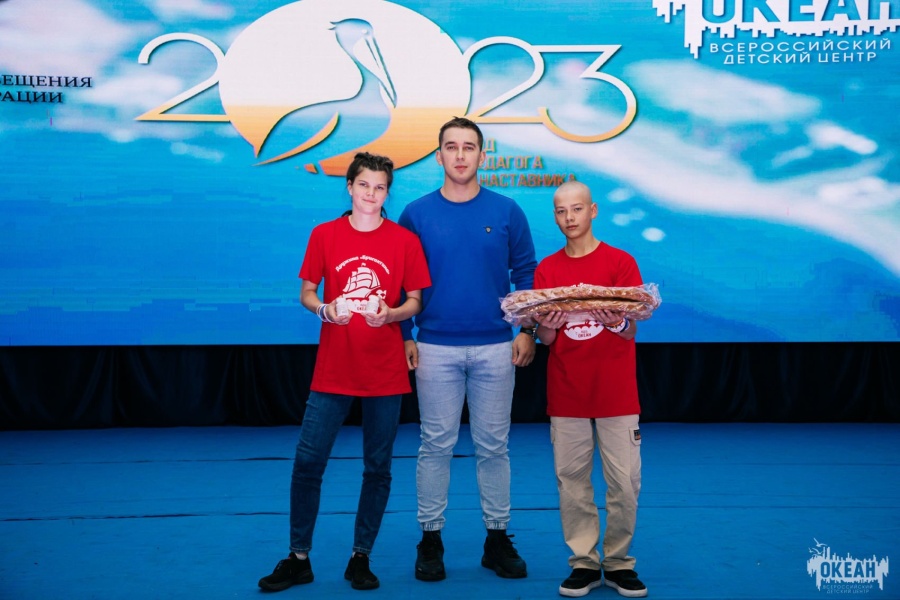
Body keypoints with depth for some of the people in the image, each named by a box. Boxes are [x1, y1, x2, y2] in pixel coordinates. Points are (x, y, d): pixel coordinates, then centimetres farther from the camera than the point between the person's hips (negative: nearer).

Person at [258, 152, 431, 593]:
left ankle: (361, 558, 21)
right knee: (307, 461, 0)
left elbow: (415, 301, 4)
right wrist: (324, 309, -14)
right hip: (333, 370, 0)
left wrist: (390, 314, -16)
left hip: (385, 372, 0)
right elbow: (306, 293, 7)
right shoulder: (324, 235, 3)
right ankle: (298, 559, 16)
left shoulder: (405, 241, 1)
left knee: (377, 467, 6)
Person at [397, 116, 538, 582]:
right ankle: (430, 539, 17)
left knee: (493, 446, 8)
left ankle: (497, 539, 20)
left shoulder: (506, 212, 3)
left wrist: (528, 331, -3)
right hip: (435, 348, 0)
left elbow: (526, 274, 6)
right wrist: (404, 337, -1)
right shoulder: (417, 214, 2)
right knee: (436, 445, 5)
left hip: (496, 348, 1)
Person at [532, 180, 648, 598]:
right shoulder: (546, 270, 6)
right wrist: (547, 326, -18)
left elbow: (632, 331, -3)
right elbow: (545, 340, 4)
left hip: (616, 391, -1)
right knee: (572, 479, 4)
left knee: (625, 481, 0)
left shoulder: (621, 262, 0)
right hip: (565, 392, 2)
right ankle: (584, 562, 15)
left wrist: (615, 321, -25)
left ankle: (618, 561, 15)